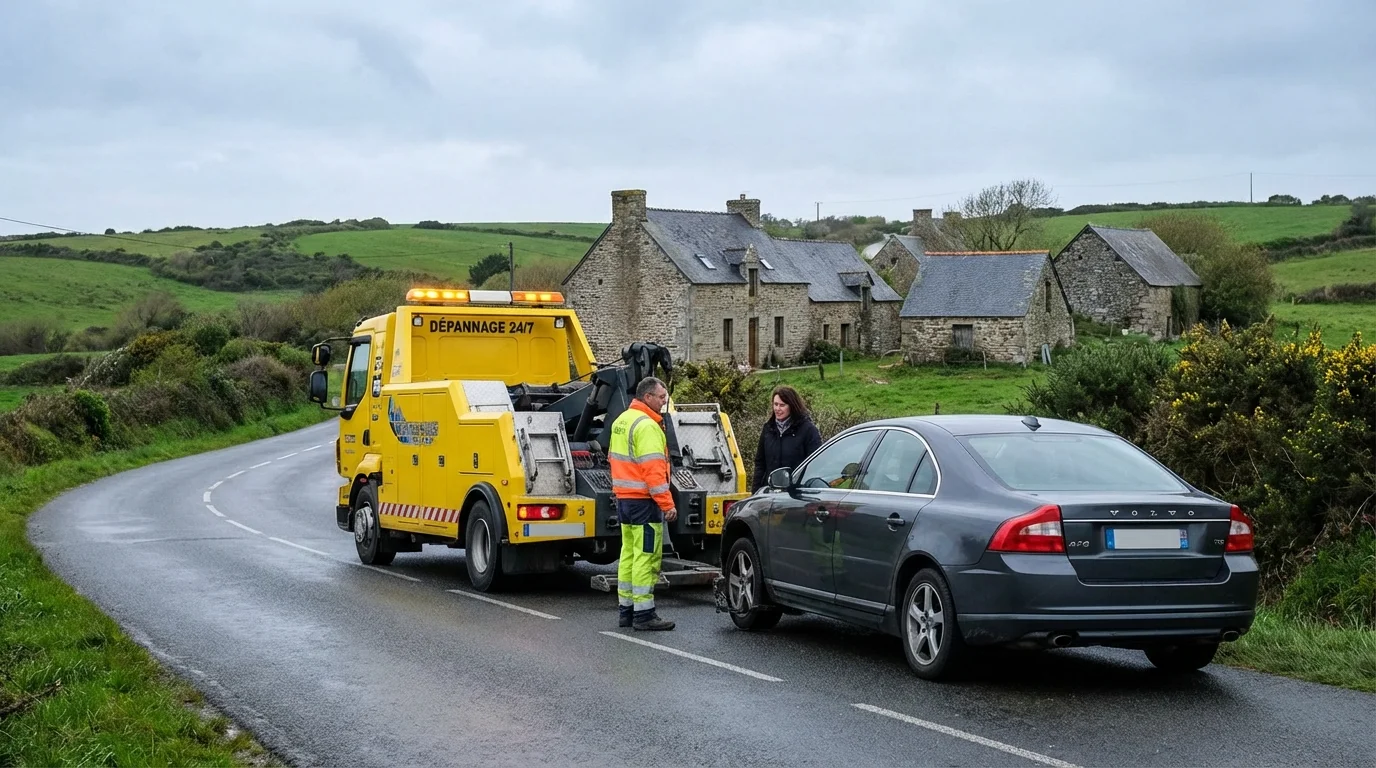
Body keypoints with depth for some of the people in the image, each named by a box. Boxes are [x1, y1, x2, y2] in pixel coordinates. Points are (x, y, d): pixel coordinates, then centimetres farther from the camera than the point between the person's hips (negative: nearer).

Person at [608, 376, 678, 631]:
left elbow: (614, 458, 23)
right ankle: (644, 614, -7)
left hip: (623, 498, 10)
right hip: (643, 500, -10)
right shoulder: (647, 426, -17)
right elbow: (653, 470, -22)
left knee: (629, 553, 14)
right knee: (646, 556, -7)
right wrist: (667, 504, -21)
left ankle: (626, 610, 19)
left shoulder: (621, 421, 15)